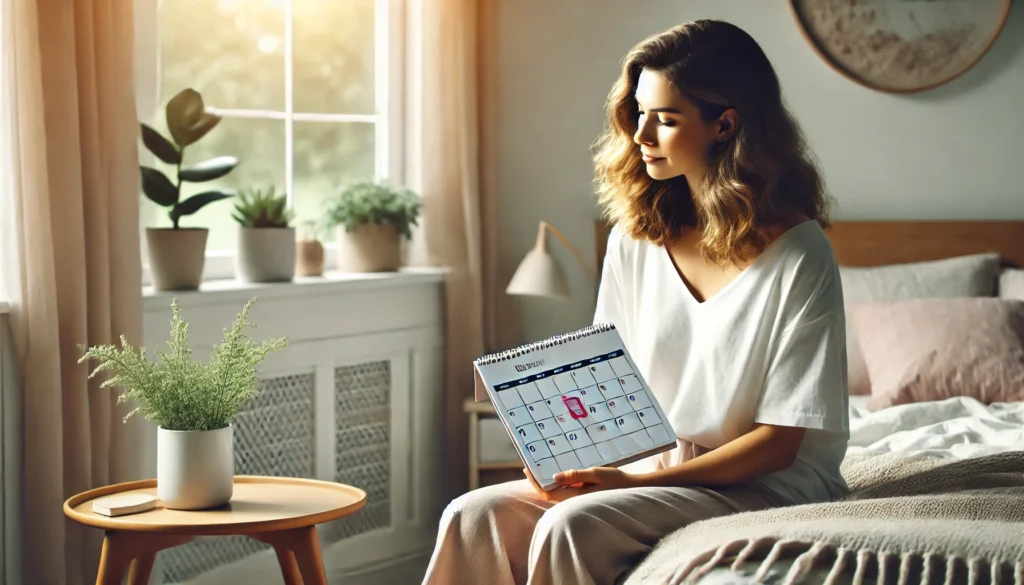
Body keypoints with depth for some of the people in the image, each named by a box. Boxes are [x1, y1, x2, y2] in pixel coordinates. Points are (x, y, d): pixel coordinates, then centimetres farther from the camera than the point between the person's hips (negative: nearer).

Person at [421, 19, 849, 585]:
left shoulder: (798, 256, -12)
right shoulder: (635, 237, 5)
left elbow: (779, 441, -12)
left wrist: (634, 479, -20)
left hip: (761, 484, -6)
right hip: (648, 469, 6)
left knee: (572, 526, -30)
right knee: (474, 517, -16)